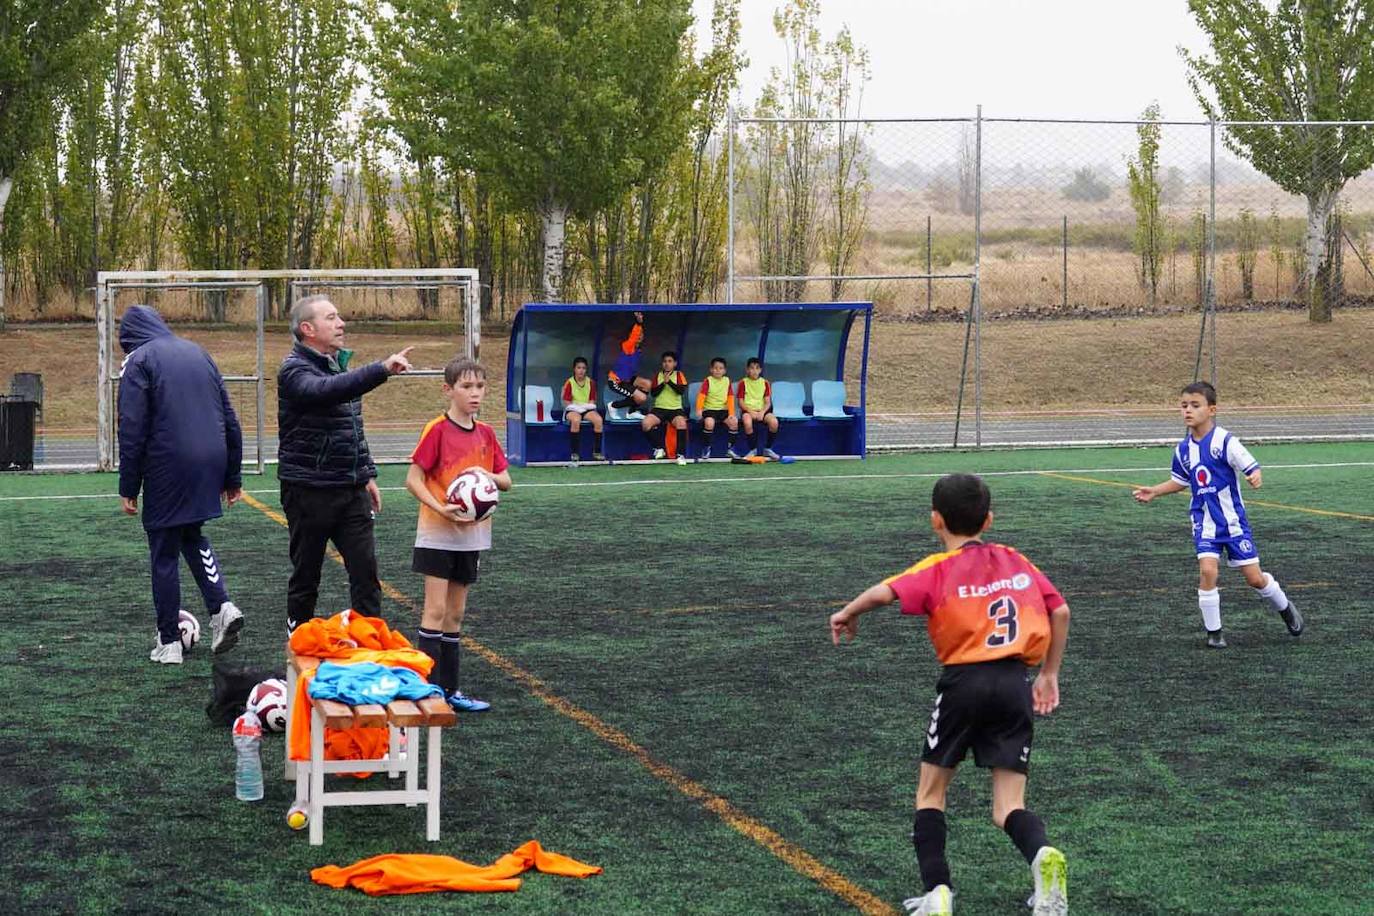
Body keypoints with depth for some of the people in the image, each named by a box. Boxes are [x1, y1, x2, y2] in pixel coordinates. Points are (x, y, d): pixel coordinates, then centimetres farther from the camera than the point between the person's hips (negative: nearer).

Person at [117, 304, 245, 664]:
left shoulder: (139, 361, -2)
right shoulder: (198, 352, 15)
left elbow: (132, 430, -9)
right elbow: (229, 420, 15)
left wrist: (128, 488, -5)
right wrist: (233, 477, 19)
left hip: (167, 468, -5)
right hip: (210, 465, 5)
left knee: (164, 554, 6)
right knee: (192, 536, 25)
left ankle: (169, 642, 10)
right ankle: (222, 606, 5)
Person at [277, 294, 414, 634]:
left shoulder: (340, 365, 14)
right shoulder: (295, 370, -13)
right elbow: (326, 390, -36)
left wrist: (367, 474, 19)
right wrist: (382, 369, -45)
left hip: (352, 491, 7)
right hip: (308, 490, -7)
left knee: (365, 570, 1)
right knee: (305, 575, 5)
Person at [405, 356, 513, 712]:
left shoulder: (485, 434, 6)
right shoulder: (437, 430, -12)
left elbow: (505, 480, 10)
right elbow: (413, 480, -12)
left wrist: (488, 476, -12)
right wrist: (440, 508, -25)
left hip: (471, 534, 6)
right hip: (437, 534, -6)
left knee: (455, 614, 11)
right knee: (435, 610, -7)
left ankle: (450, 689, 17)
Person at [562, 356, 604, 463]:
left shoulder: (590, 382, 7)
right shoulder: (569, 383, -3)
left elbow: (592, 400, 11)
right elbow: (566, 402, -5)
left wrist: (588, 405, -11)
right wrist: (576, 406, -20)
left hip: (587, 409, 3)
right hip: (572, 410, -3)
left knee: (598, 419, -27)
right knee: (576, 420, -38)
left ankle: (596, 452, -20)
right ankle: (575, 453, -31)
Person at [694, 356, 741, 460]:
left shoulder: (727, 381, 10)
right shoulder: (708, 381, -1)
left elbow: (730, 398, 6)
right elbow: (701, 396, -11)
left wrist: (731, 413, -4)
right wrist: (699, 409, -26)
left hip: (723, 409, 3)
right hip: (709, 409, -3)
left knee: (734, 421, -21)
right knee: (709, 422, -33)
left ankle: (730, 448, -7)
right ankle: (706, 448, -15)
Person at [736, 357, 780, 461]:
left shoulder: (765, 383, 9)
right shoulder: (743, 383, 3)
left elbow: (768, 402, 4)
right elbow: (741, 402, -1)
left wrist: (762, 412, -16)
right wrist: (751, 412, -17)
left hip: (762, 410, 2)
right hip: (748, 410, -2)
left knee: (774, 422, -29)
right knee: (747, 422, -38)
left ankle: (768, 449, -7)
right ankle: (753, 450, -18)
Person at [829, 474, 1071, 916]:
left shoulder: (938, 570, 0)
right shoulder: (1016, 561, 14)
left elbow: (884, 592, -16)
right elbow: (1060, 612, 14)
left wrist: (847, 614, 4)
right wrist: (1049, 674, 23)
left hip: (964, 681, -3)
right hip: (1014, 684, 3)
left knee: (930, 794, 15)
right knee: (1008, 807, 6)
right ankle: (1043, 854, -26)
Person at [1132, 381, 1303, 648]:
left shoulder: (1225, 441, -16)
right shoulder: (1183, 449, 1)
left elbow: (1252, 467, -19)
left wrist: (1254, 477, -41)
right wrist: (1154, 491, 12)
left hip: (1233, 520, -3)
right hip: (1204, 522, 3)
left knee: (1254, 578, 2)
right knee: (1207, 570, -17)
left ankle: (1285, 608, 33)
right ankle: (1213, 632, -2)